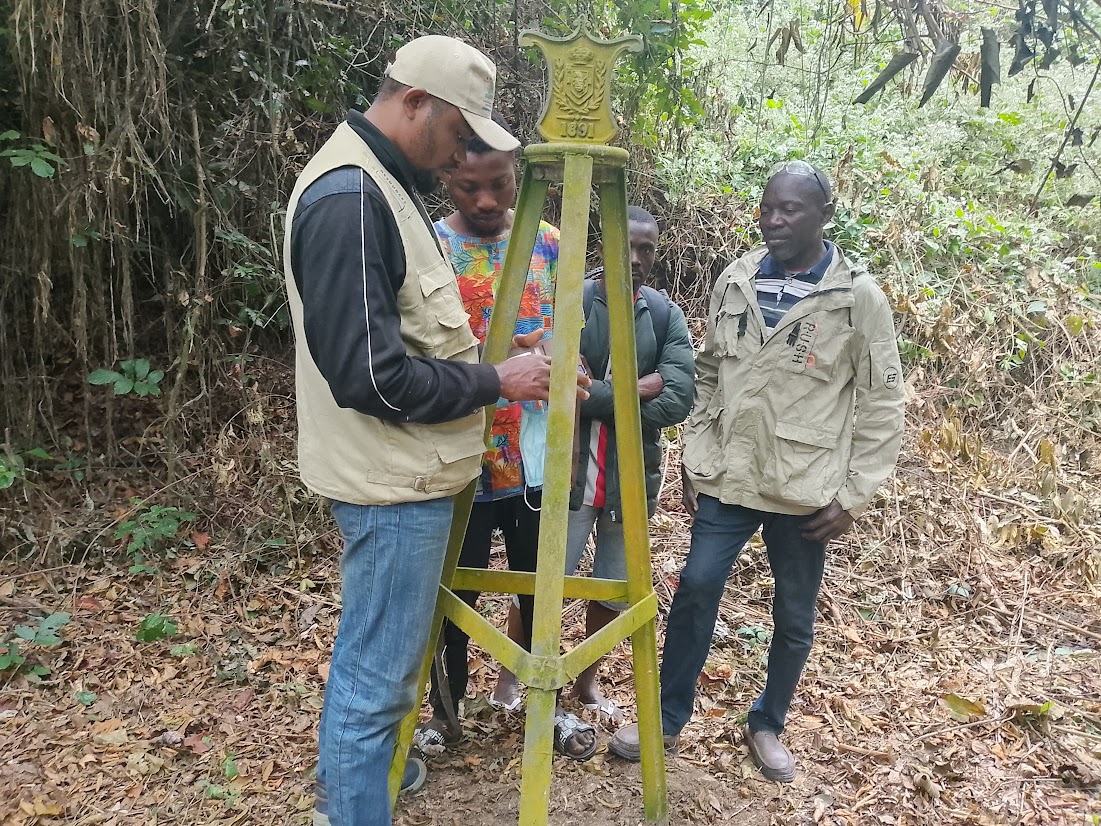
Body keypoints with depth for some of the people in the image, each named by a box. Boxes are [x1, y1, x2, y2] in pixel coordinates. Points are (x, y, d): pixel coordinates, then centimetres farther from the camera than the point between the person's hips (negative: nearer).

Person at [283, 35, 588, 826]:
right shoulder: (349, 196, -21)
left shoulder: (382, 183, 11)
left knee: (370, 653, 26)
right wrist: (497, 382, -16)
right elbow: (370, 375, -26)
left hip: (401, 470, 11)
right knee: (379, 670, 3)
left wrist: (483, 361, 8)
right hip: (395, 480, -11)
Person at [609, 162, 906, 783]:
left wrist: (854, 494, -7)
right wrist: (695, 461, 9)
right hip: (727, 478, 2)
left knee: (795, 616, 11)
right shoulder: (734, 281, 4)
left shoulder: (858, 296, -6)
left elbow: (884, 404, -4)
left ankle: (768, 725, 34)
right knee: (696, 589, 1)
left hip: (806, 491, -2)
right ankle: (667, 720, 19)